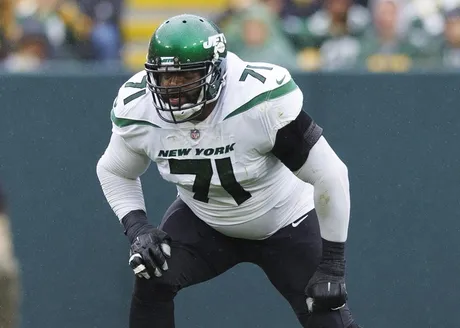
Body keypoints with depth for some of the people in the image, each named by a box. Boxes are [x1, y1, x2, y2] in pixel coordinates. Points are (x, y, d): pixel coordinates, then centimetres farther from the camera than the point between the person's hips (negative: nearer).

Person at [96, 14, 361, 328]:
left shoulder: (262, 102, -36)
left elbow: (329, 175, -27)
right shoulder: (137, 109, -22)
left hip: (284, 223, -3)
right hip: (202, 222, 3)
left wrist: (332, 263, -22)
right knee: (153, 279, -20)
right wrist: (137, 228, -18)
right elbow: (114, 172, 0)